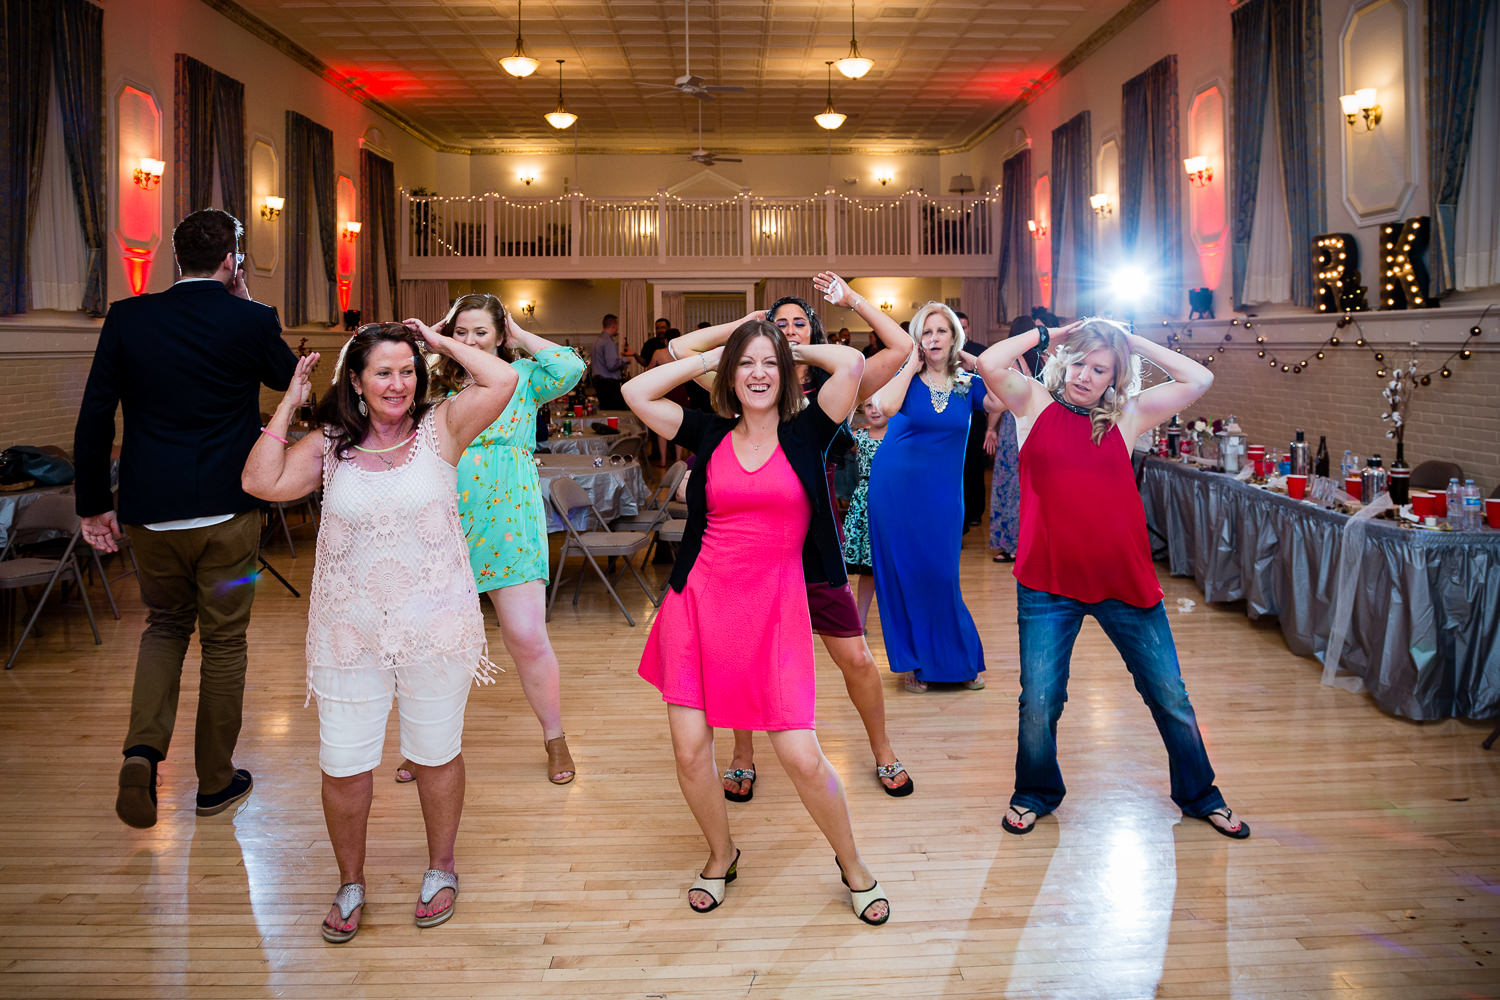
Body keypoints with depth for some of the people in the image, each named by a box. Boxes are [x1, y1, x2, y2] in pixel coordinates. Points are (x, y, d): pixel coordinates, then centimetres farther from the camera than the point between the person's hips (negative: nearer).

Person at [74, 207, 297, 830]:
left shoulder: (127, 318, -2)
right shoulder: (250, 321, -9)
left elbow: (94, 418, -1)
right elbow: (288, 375, 13)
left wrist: (93, 504, 8)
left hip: (149, 514, 2)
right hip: (227, 511, -2)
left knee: (165, 623, 23)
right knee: (224, 641, 12)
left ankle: (143, 749, 3)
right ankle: (215, 782, 23)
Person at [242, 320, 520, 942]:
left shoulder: (439, 429, -3)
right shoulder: (329, 444, 4)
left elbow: (503, 381, -14)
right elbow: (261, 482, -6)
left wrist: (443, 342, -3)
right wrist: (288, 404, -5)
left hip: (436, 626, -1)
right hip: (349, 630, 2)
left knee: (437, 753, 14)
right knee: (343, 763, 7)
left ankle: (441, 868, 37)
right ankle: (350, 883, 32)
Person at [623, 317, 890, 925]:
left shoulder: (805, 435, 0)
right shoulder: (710, 434, 6)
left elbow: (852, 365, -11)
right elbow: (636, 392, 3)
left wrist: (797, 351, 6)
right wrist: (708, 359, 7)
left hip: (774, 609, -2)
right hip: (700, 601, 3)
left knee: (803, 758, -5)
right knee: (689, 749, 4)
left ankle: (852, 864, 22)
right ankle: (721, 855, 32)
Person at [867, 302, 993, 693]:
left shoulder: (968, 384, 4)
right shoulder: (907, 378, -1)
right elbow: (886, 404, -24)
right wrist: (913, 365, -12)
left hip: (942, 494, 1)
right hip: (895, 489, -1)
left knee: (939, 576, 2)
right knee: (902, 574, 5)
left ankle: (959, 660, 19)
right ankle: (913, 663, 18)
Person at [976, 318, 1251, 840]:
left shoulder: (1127, 415, 4)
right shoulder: (1035, 404, 0)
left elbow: (1199, 380, -3)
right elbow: (990, 362, -16)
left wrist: (1135, 342, 1)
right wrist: (1045, 333, -3)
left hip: (1126, 581, 2)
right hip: (1049, 585, -2)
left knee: (1171, 698, 12)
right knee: (1039, 703, 3)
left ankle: (1199, 796, 35)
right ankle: (1034, 795, 31)